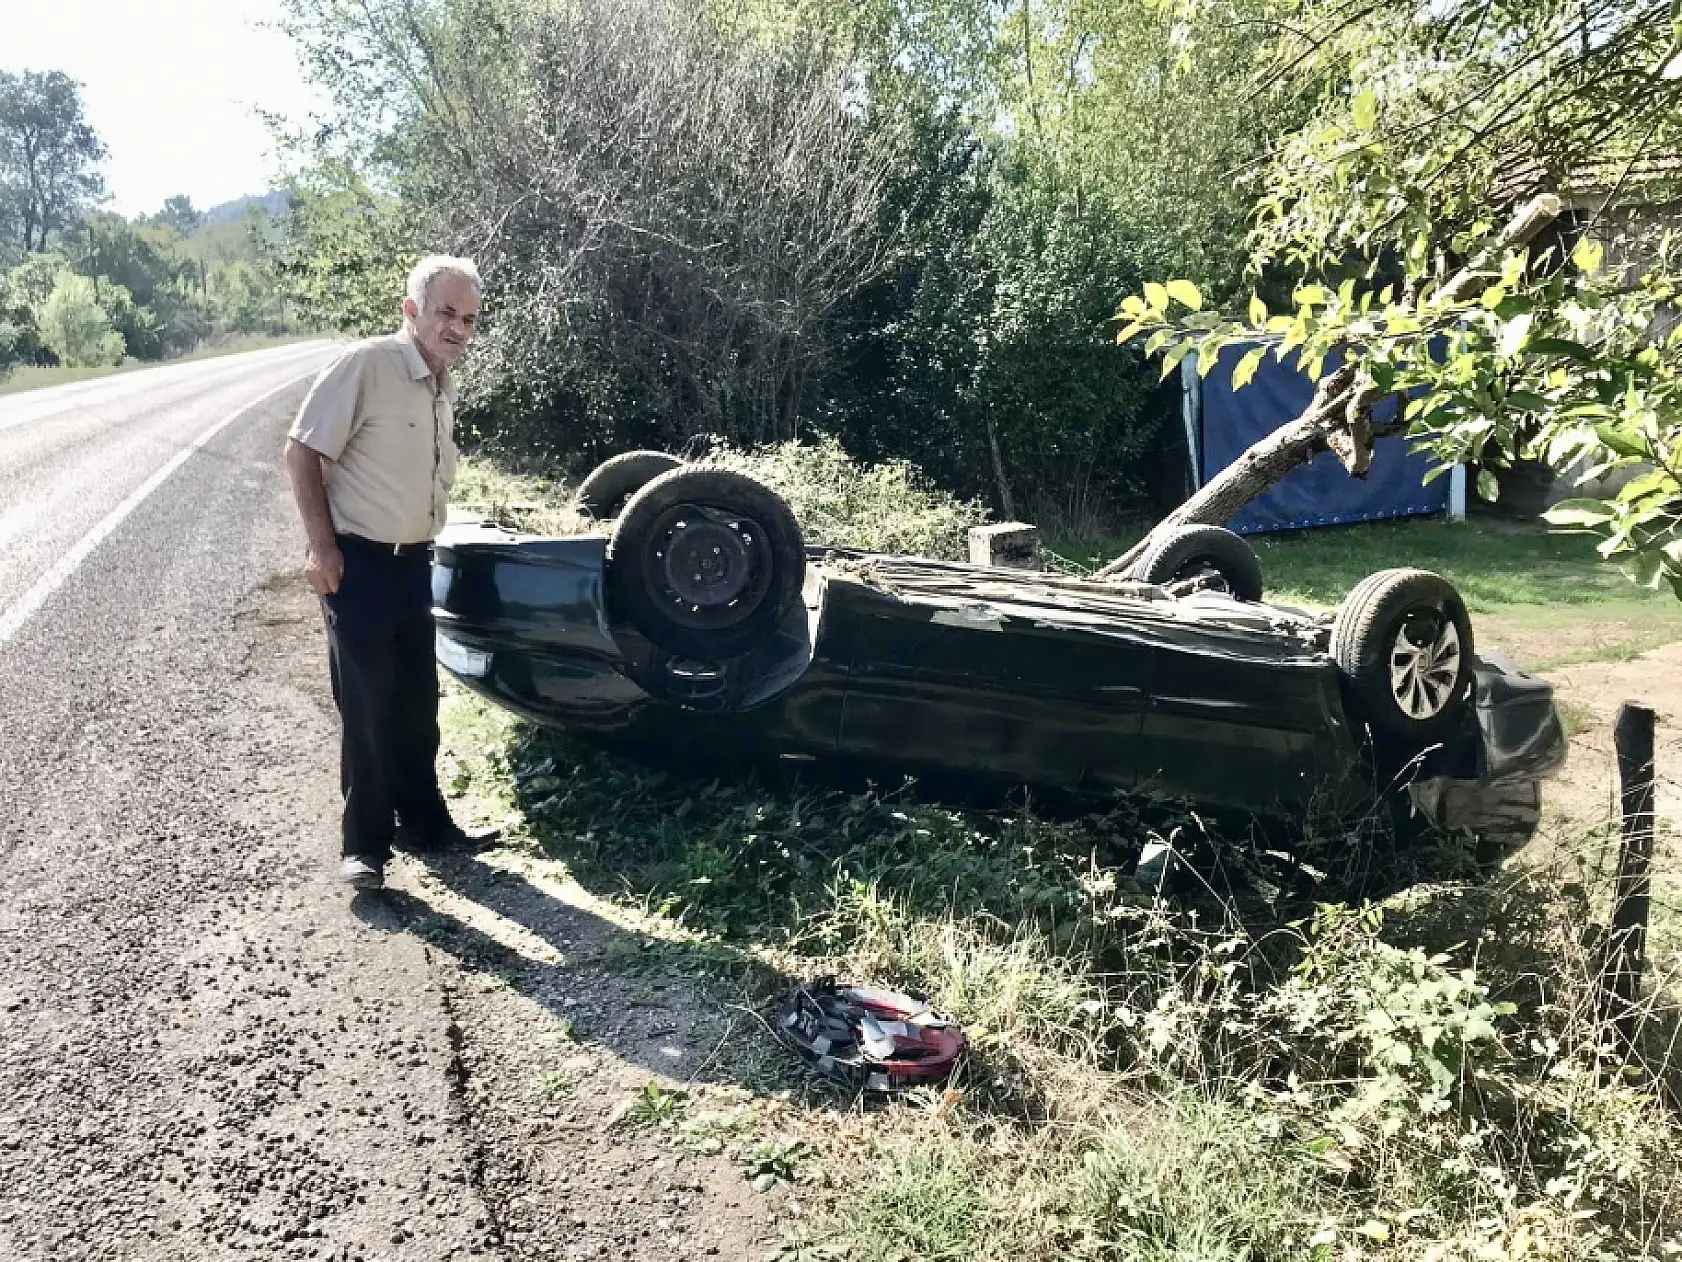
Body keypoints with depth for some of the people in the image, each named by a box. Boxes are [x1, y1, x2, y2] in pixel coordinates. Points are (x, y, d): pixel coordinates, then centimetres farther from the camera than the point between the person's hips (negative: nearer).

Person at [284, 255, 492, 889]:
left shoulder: (444, 390, 11)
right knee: (367, 708, -3)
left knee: (416, 703, 15)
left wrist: (420, 542, 18)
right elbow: (302, 451, -15)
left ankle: (423, 821, 28)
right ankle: (365, 844, 8)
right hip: (358, 564, -8)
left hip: (414, 563, 8)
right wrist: (321, 545, -18)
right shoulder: (367, 366, -15)